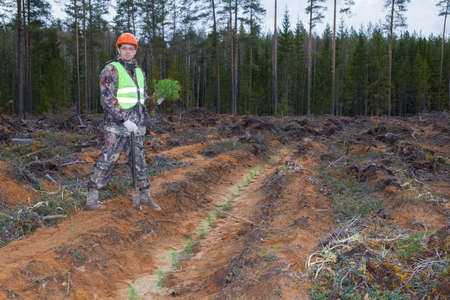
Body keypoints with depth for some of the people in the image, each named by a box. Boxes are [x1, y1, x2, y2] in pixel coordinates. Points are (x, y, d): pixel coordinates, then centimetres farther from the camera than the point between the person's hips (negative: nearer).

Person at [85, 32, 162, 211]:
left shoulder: (138, 71, 16)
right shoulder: (111, 69, -7)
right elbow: (107, 99, -17)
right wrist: (125, 119, -21)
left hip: (136, 126, 7)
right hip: (117, 125, -6)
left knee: (139, 161, 13)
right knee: (106, 161, -6)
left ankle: (145, 196, 24)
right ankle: (91, 200, 0)